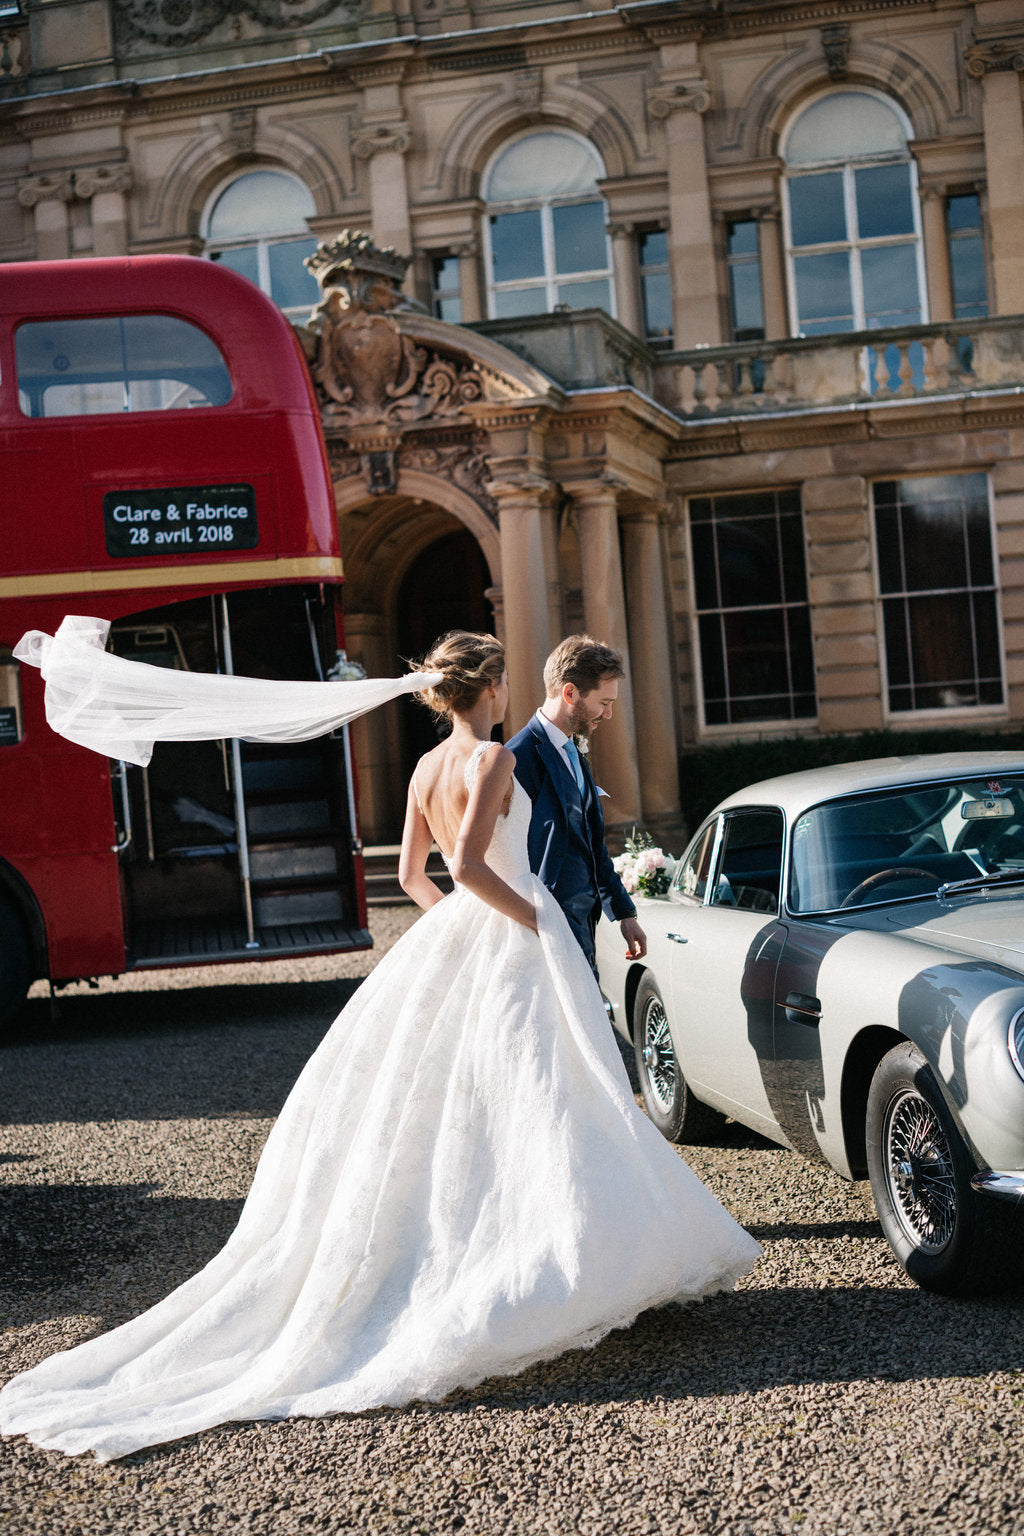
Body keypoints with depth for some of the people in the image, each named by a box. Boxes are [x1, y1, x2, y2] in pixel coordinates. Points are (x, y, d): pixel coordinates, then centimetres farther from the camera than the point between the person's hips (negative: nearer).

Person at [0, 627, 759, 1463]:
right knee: (533, 1103, -3)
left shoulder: (427, 767, 10)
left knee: (439, 1102, 11)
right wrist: (533, 920, -14)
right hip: (509, 940, -8)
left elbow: (412, 874, 15)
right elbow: (469, 864, -24)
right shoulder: (493, 759, -14)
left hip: (452, 939, 8)